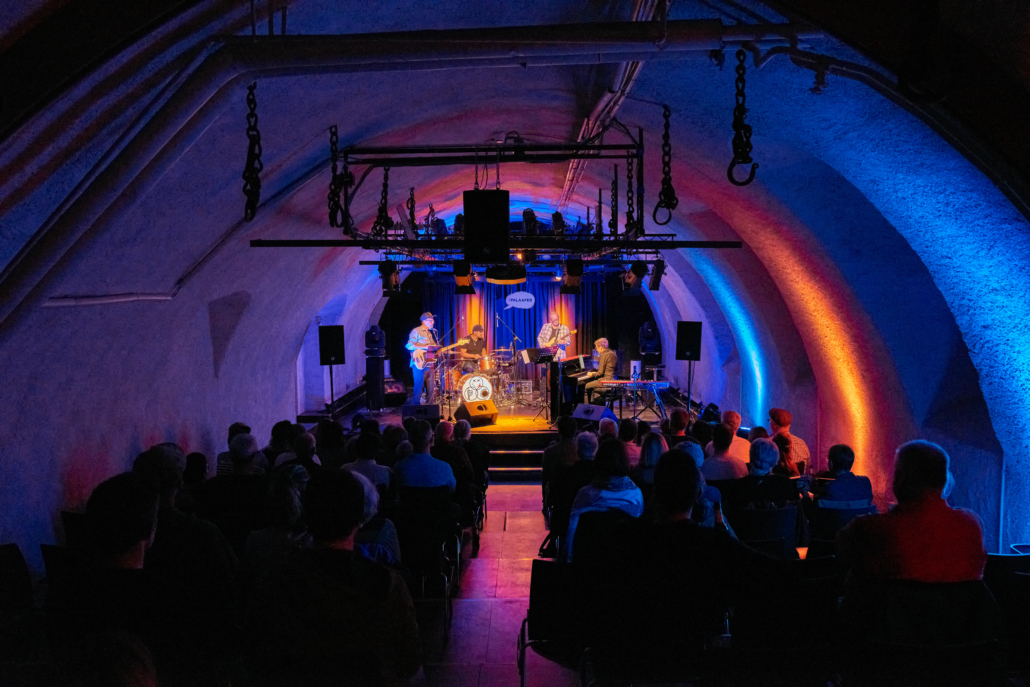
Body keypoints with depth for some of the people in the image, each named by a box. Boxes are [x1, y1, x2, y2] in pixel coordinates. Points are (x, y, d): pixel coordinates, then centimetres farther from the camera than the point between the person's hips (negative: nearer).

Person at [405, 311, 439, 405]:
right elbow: (409, 345, -16)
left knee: (431, 388, 6)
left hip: (429, 363, 8)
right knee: (419, 386, -6)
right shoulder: (416, 331, -5)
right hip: (420, 364, -8)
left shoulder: (430, 333, 20)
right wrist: (425, 347, -19)